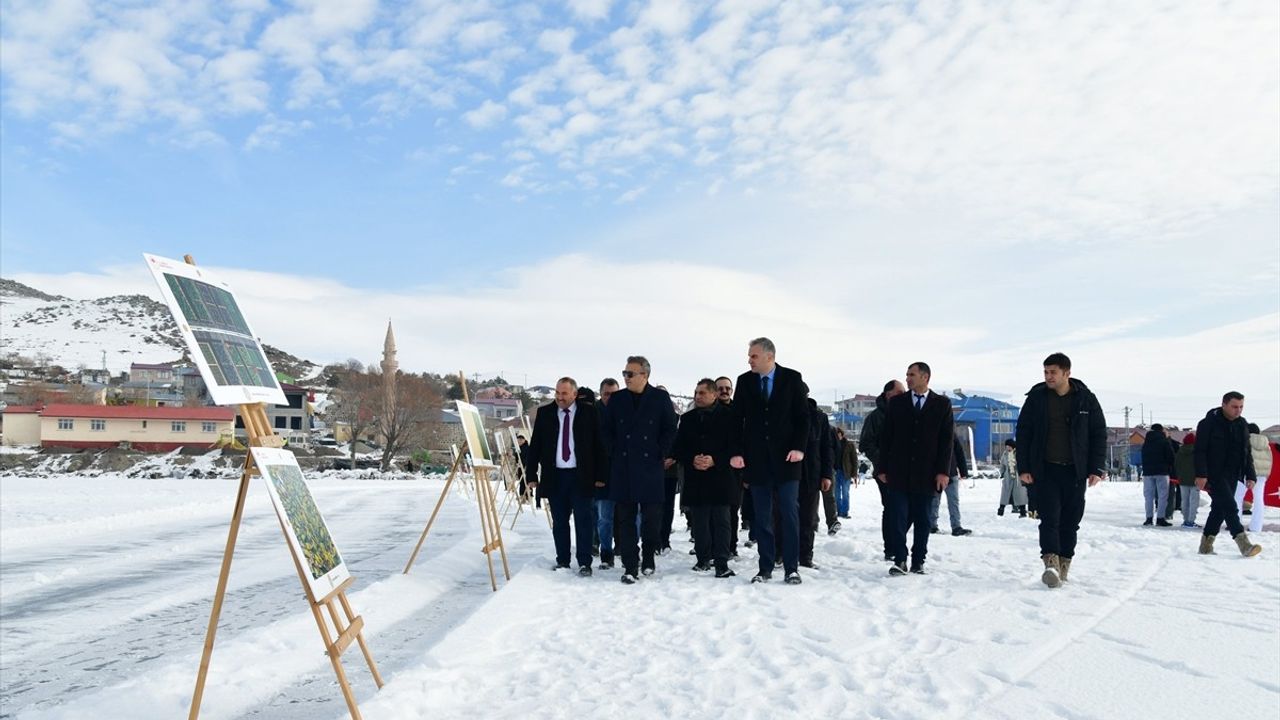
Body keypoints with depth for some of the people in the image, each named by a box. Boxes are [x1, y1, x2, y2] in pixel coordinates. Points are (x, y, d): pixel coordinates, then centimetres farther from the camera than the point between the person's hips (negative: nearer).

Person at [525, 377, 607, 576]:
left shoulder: (588, 412, 0)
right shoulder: (544, 413, 6)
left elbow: (599, 444, 0)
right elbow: (535, 445, 8)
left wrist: (600, 475, -4)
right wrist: (532, 475, 3)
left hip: (581, 476, -2)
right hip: (554, 476, 2)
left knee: (583, 520, 0)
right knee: (559, 521, 8)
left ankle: (584, 563, 6)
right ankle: (562, 560, 17)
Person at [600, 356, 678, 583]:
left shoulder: (660, 398, 1)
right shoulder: (617, 400, 7)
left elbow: (670, 429, 3)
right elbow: (607, 430, 13)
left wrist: (661, 454, -2)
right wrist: (614, 453, 4)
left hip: (650, 467, -2)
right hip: (622, 468, 2)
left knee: (651, 518, 4)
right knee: (625, 520, 1)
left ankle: (648, 559, 24)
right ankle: (630, 567, 6)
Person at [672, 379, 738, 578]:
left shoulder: (727, 415, 0)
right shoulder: (687, 418, 12)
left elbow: (734, 445, -3)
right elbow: (678, 448, 10)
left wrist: (715, 460, -14)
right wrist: (692, 460, -9)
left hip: (720, 477, -3)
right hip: (695, 479, 3)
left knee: (721, 521, -3)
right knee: (699, 522, 7)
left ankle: (721, 563, -1)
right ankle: (703, 559, 20)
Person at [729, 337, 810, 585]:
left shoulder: (792, 378, 0)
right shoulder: (744, 381, 5)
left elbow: (802, 416, 0)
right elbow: (737, 419, 5)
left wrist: (799, 447, -10)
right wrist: (737, 452, -4)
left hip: (786, 457, -2)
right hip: (756, 459, 2)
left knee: (789, 514, 0)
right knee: (762, 517, 6)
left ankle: (791, 568, 8)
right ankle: (765, 568, 13)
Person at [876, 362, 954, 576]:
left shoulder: (942, 404, 5)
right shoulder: (896, 403, 8)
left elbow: (947, 439, 1)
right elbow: (886, 438, 7)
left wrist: (943, 471, -6)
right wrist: (882, 468, 1)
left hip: (927, 474, 0)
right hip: (898, 472, 0)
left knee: (922, 521, 6)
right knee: (898, 519, -4)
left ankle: (918, 562, 15)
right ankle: (900, 561, 2)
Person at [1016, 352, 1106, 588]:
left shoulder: (1086, 399, 3)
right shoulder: (1036, 397, 1)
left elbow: (1099, 434, 6)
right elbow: (1023, 433, 3)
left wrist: (1097, 469, -1)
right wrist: (1023, 468, -3)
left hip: (1075, 471, 1)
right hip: (1045, 470, -1)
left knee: (1071, 522, 6)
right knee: (1050, 518, -12)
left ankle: (1064, 566, 15)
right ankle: (1051, 564, -20)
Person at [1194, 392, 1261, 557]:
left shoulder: (1242, 424, 10)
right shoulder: (1209, 423, -10)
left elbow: (1247, 453, 16)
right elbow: (1200, 450, -12)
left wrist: (1250, 475, 8)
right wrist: (1201, 474, -19)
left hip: (1232, 475, 7)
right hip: (1214, 474, -7)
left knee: (1219, 508, 9)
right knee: (1230, 507, -15)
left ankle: (1206, 545, 17)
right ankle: (1244, 544, -19)